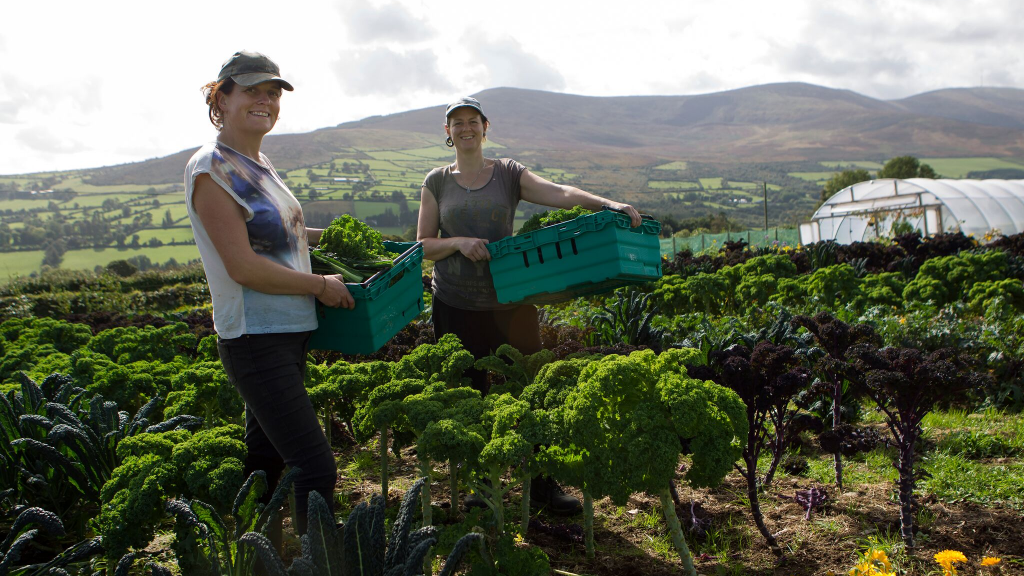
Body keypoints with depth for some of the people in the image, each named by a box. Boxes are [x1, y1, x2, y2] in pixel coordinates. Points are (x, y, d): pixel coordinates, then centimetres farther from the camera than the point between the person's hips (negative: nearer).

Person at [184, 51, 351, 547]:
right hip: (255, 340, -9)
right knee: (316, 467, -10)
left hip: (288, 333, 9)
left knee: (267, 453, 20)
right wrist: (320, 286, -12)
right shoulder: (210, 170, -15)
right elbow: (244, 268, -20)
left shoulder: (259, 164, 12)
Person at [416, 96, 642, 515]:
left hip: (510, 301, 0)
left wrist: (608, 204, -26)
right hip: (457, 306, 1)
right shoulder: (437, 182, 7)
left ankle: (542, 485, 12)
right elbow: (423, 245, 6)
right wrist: (458, 243, -14)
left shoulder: (508, 173, 5)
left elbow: (559, 193, -10)